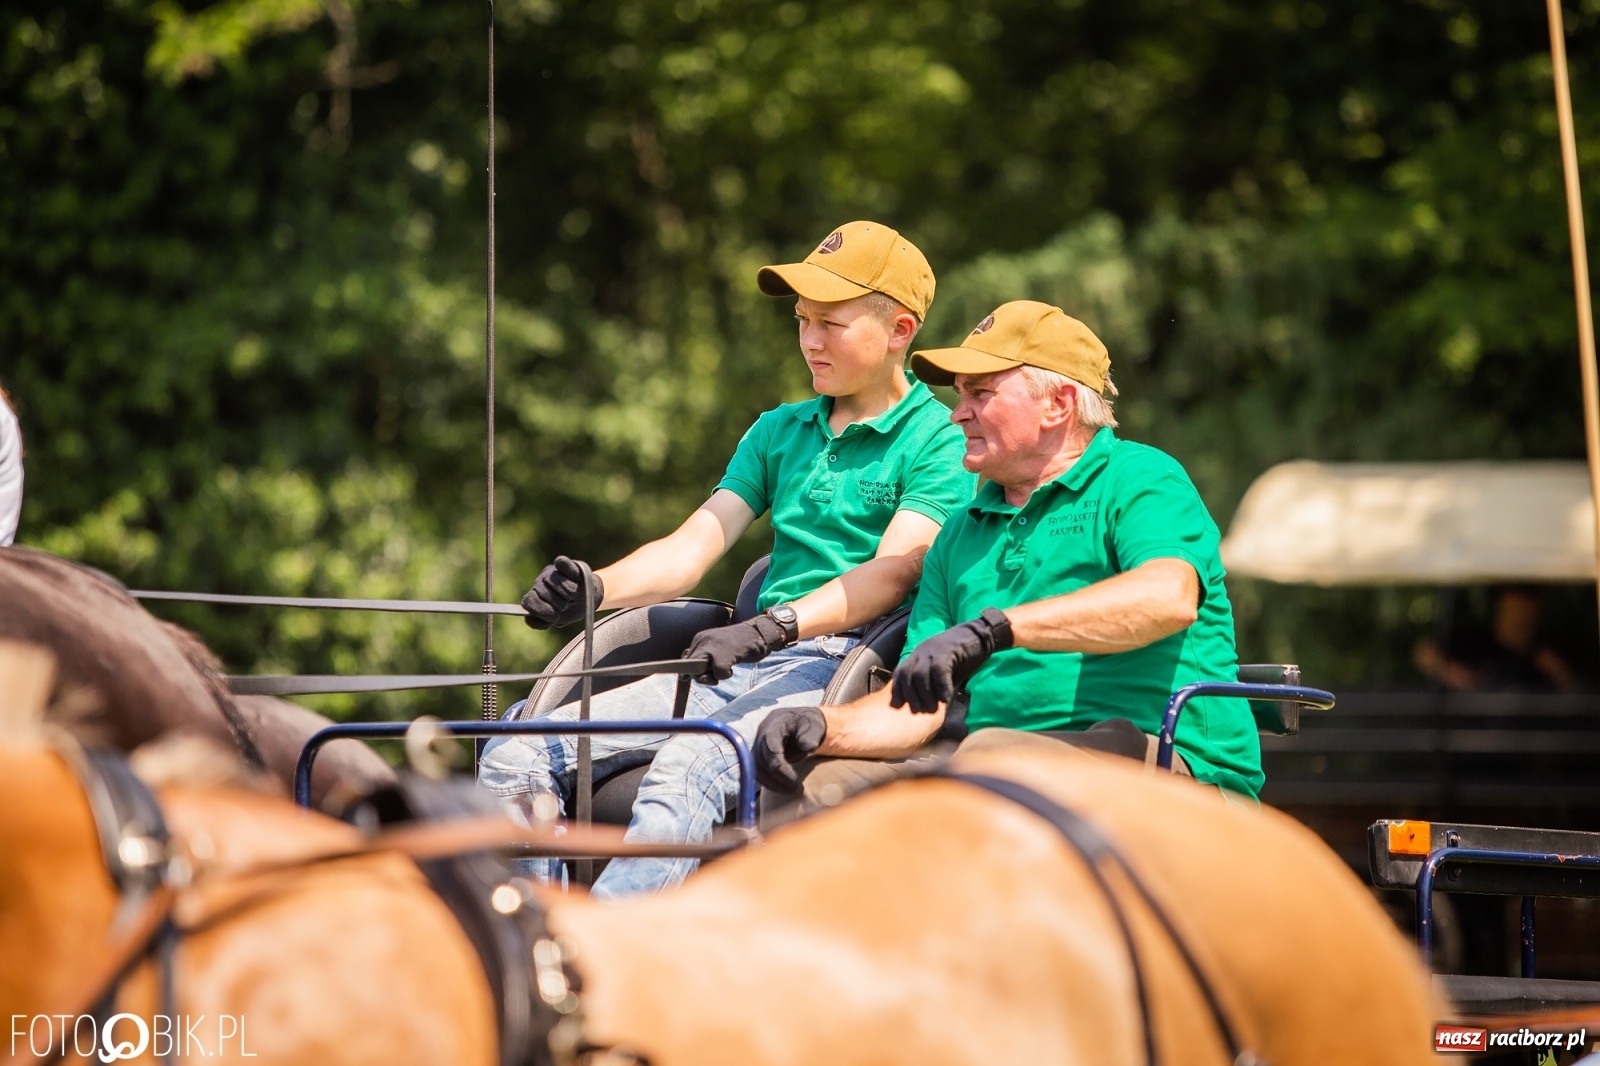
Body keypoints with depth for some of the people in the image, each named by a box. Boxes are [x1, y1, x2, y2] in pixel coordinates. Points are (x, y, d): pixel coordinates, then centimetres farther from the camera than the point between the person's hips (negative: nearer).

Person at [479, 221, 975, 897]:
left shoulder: (941, 442, 2)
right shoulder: (778, 431, 23)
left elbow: (893, 571, -13)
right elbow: (695, 544, 13)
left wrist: (771, 627, -27)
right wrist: (598, 587, -7)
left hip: (844, 666, -7)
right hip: (742, 665, 7)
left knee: (688, 767, -37)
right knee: (518, 754, -9)